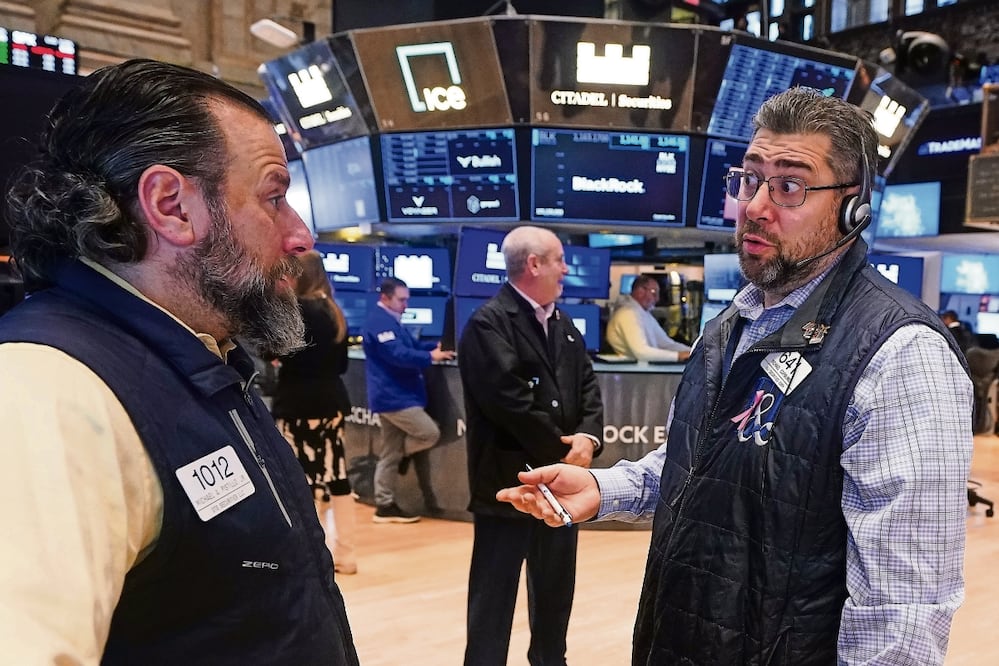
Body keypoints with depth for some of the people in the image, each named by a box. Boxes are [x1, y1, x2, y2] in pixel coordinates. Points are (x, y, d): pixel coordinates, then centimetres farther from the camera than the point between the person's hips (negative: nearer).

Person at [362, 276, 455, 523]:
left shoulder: (390, 321, 20)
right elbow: (399, 355, -23)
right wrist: (431, 357, -21)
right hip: (393, 397, -11)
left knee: (390, 453, 10)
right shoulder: (379, 322, -14)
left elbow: (411, 345, 23)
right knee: (430, 434, -10)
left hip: (396, 395, 11)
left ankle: (385, 505, 13)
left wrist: (436, 346, 7)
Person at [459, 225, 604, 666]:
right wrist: (560, 451, -15)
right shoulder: (488, 323, -15)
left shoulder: (563, 324, 12)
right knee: (495, 592, 5)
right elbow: (509, 400, -23)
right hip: (508, 481, -8)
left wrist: (587, 437, -10)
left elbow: (588, 386, 8)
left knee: (556, 585, 22)